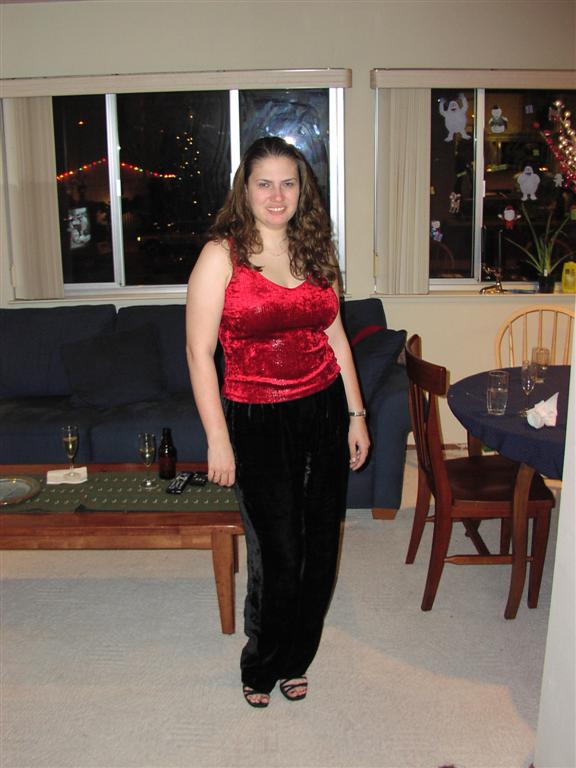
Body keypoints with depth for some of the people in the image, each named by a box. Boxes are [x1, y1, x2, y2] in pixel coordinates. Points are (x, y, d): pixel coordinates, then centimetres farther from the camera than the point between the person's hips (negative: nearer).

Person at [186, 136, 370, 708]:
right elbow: (199, 351, -11)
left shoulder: (316, 251, 7)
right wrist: (217, 440, -14)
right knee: (279, 555, 1)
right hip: (258, 422, -5)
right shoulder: (221, 255, -9)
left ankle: (294, 659, 35)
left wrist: (355, 414, 9)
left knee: (320, 547, 11)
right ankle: (260, 667, 30)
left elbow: (335, 335, 12)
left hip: (324, 413, 5)